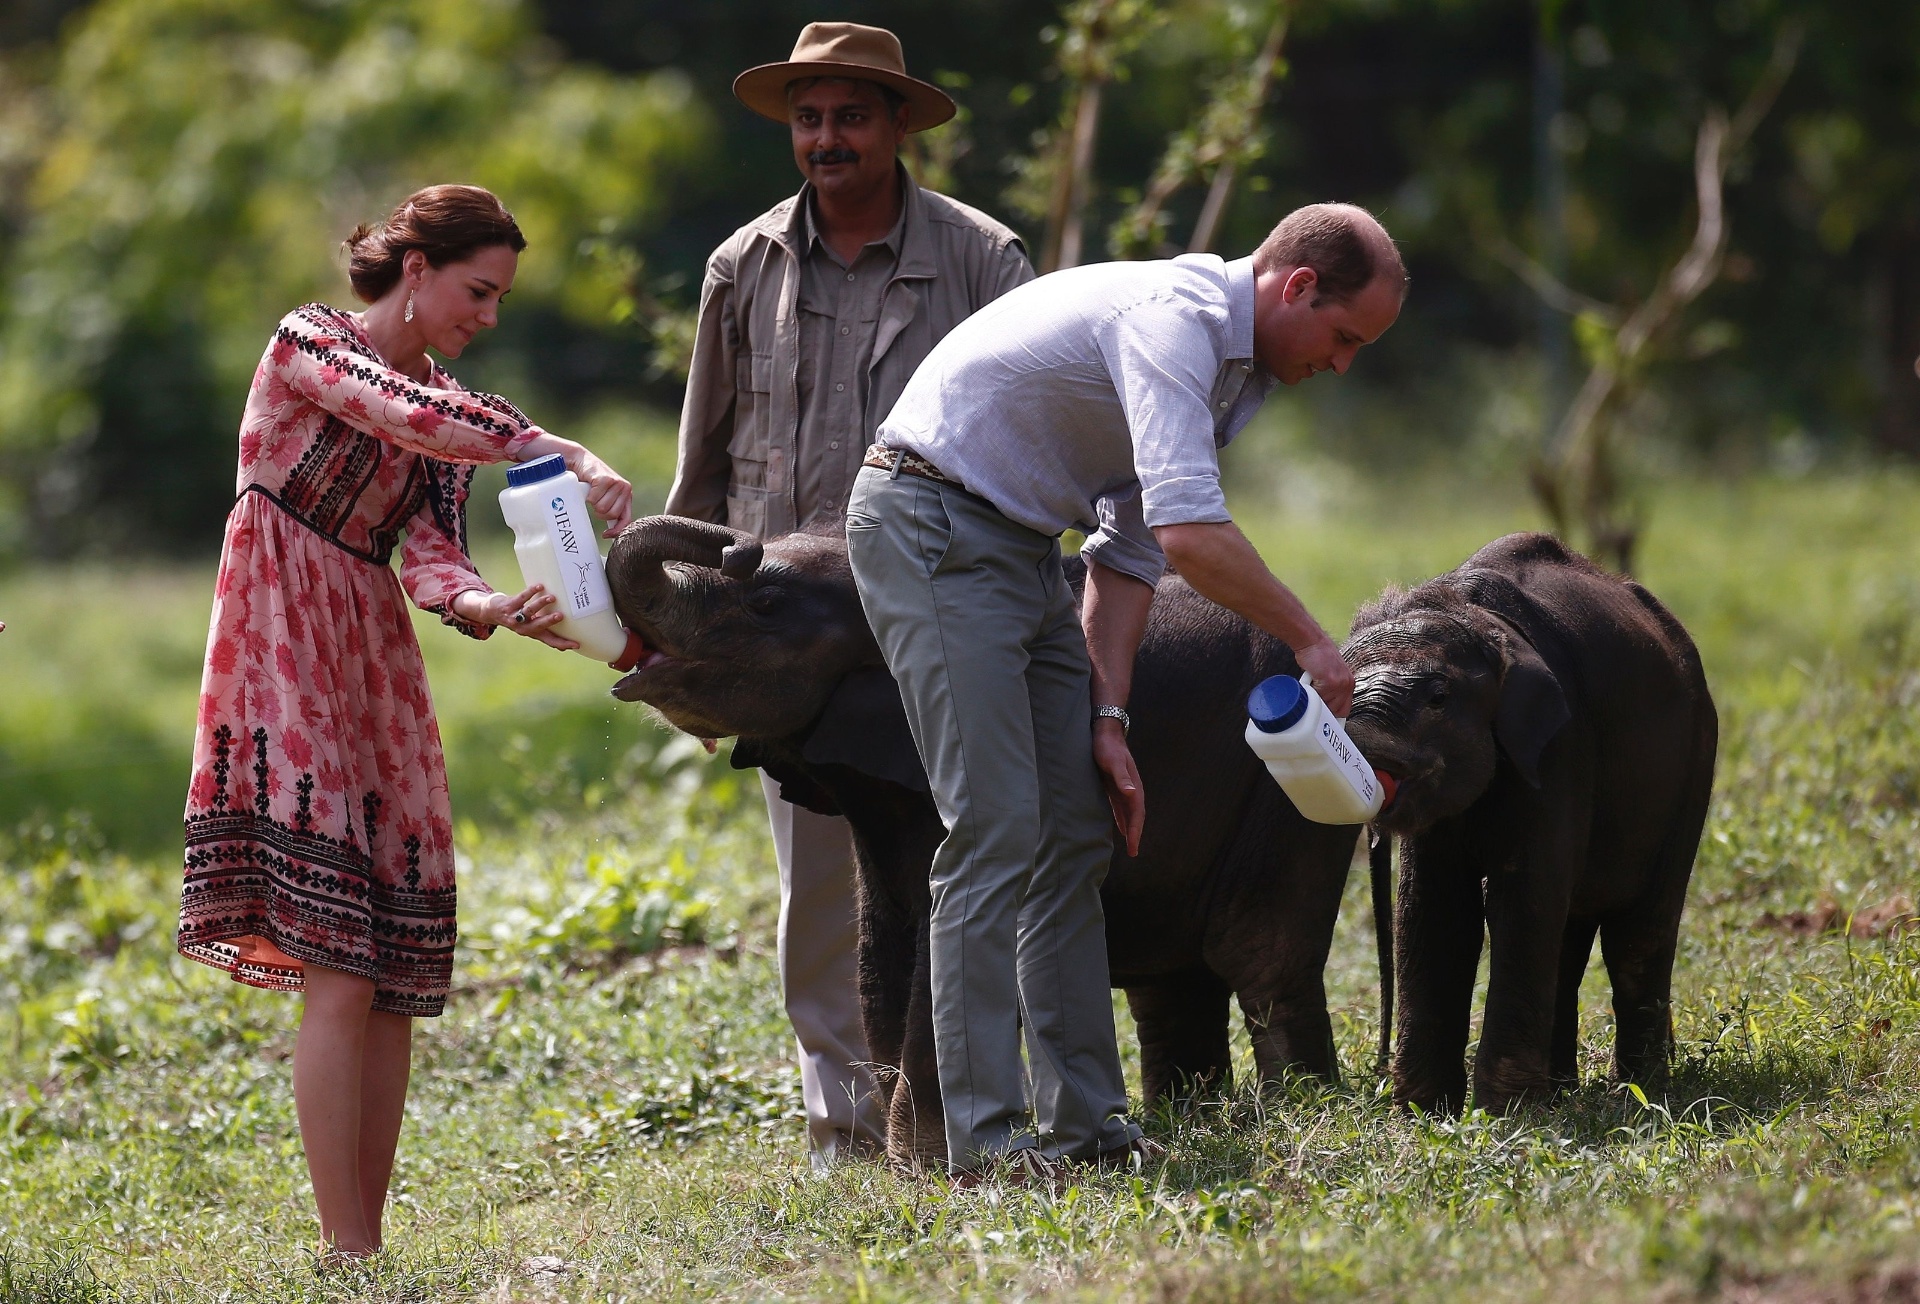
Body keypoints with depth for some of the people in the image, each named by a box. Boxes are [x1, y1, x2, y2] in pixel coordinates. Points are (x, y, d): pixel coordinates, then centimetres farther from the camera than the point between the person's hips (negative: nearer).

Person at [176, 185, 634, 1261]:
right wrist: (567, 456, -32)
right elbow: (402, 413, -25)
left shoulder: (448, 418, 14)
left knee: (398, 978, 2)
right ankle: (348, 1253, -16)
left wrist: (495, 608, -21)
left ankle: (369, 1243, 5)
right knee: (339, 973, -15)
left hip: (378, 670, 7)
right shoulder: (310, 342, -6)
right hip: (285, 661, -7)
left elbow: (429, 559, 1)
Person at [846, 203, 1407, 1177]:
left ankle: (1082, 1119, 9)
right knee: (994, 831, -14)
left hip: (1019, 544, 11)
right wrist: (1309, 641, -19)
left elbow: (1130, 551, 13)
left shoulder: (1231, 368, 11)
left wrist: (1106, 718, 5)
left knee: (1074, 835, 7)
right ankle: (984, 1134, -14)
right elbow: (1190, 535, -31)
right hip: (932, 528, -11)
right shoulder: (1176, 317, -22)